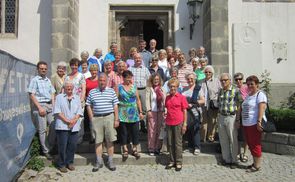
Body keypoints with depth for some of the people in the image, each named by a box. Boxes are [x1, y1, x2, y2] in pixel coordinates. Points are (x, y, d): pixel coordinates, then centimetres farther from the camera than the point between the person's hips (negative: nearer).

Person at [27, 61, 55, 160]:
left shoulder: (48, 80, 15)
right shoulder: (34, 80, -1)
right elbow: (31, 95, -7)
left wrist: (54, 106, 6)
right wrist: (40, 107, -13)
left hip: (49, 105, 5)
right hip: (39, 105, -5)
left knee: (53, 127, 1)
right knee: (42, 130, 0)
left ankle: (49, 147, 17)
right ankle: (45, 151, 8)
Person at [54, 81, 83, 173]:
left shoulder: (77, 98, 14)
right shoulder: (59, 97, 5)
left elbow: (79, 112, 7)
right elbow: (57, 111, -4)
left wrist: (73, 121, -9)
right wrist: (67, 120, -11)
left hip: (74, 126, 3)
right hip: (62, 126, -3)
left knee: (72, 145, 5)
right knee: (62, 145, 0)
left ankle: (70, 162, 20)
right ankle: (61, 164, 13)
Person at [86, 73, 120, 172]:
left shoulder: (111, 91, 6)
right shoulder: (92, 92, 8)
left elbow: (115, 106, 3)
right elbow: (89, 106, 8)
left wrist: (116, 119, -2)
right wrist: (92, 119, 0)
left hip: (109, 117, 0)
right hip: (96, 118, 1)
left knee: (110, 141, 4)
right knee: (98, 141, 6)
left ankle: (110, 161, 16)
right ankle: (99, 162, 18)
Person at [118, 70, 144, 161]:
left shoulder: (134, 87, 8)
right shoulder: (119, 87, -1)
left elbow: (138, 100, 11)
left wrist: (140, 112, 8)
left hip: (134, 114, 2)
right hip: (123, 114, -2)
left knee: (135, 132, 6)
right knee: (123, 132, 5)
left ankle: (134, 149, 22)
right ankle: (125, 150, 19)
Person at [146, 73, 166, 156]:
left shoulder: (161, 89, 12)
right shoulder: (149, 89, 1)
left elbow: (164, 100, 10)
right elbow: (147, 100, -4)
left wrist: (164, 110, 2)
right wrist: (148, 110, -12)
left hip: (160, 111, 4)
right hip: (152, 111, -4)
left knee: (159, 130, 6)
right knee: (152, 130, -2)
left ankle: (157, 148, 15)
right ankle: (151, 149, 6)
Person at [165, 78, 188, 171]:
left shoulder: (181, 97, -4)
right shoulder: (167, 98, 9)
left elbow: (184, 111, -4)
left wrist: (184, 124, -7)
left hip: (178, 123, -4)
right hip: (169, 123, 5)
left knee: (178, 143, 4)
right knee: (169, 143, 10)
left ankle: (179, 162, 15)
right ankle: (172, 161, 23)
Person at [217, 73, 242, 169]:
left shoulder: (235, 90, -5)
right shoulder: (220, 91, 11)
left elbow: (239, 106, -7)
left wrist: (237, 120, -10)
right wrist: (219, 116, 10)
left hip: (231, 117, -5)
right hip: (221, 117, 5)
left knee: (233, 140, 4)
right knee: (223, 140, 10)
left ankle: (234, 160, 16)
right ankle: (226, 159, 23)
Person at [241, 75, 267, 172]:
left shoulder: (260, 94, -7)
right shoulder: (248, 95, 19)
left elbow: (262, 108, -18)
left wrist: (259, 121, -27)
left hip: (254, 124, -8)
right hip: (246, 124, 8)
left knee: (255, 145, -2)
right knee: (250, 145, 14)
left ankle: (257, 165, 9)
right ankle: (255, 163, 27)